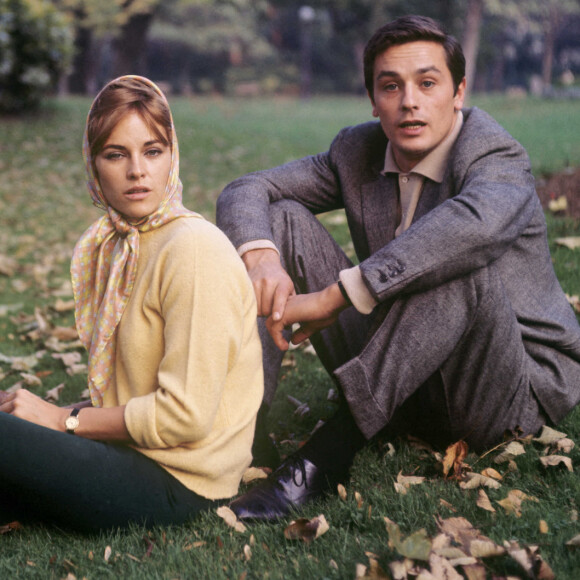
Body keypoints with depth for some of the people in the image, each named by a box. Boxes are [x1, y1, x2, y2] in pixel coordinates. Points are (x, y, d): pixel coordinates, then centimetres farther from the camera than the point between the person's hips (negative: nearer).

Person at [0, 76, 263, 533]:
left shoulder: (194, 250, -17)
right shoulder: (114, 244, 9)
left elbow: (185, 415, -19)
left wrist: (63, 419, -10)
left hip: (175, 484, -8)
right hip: (129, 451, 8)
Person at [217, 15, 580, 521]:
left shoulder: (498, 160, -17)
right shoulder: (358, 151, 3)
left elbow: (474, 222, -41)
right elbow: (247, 191, 0)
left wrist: (333, 298, -42)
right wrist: (260, 257, -24)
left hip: (513, 389, -5)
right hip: (401, 376, 5)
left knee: (462, 265, -37)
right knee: (282, 219, -6)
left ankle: (329, 452, -35)